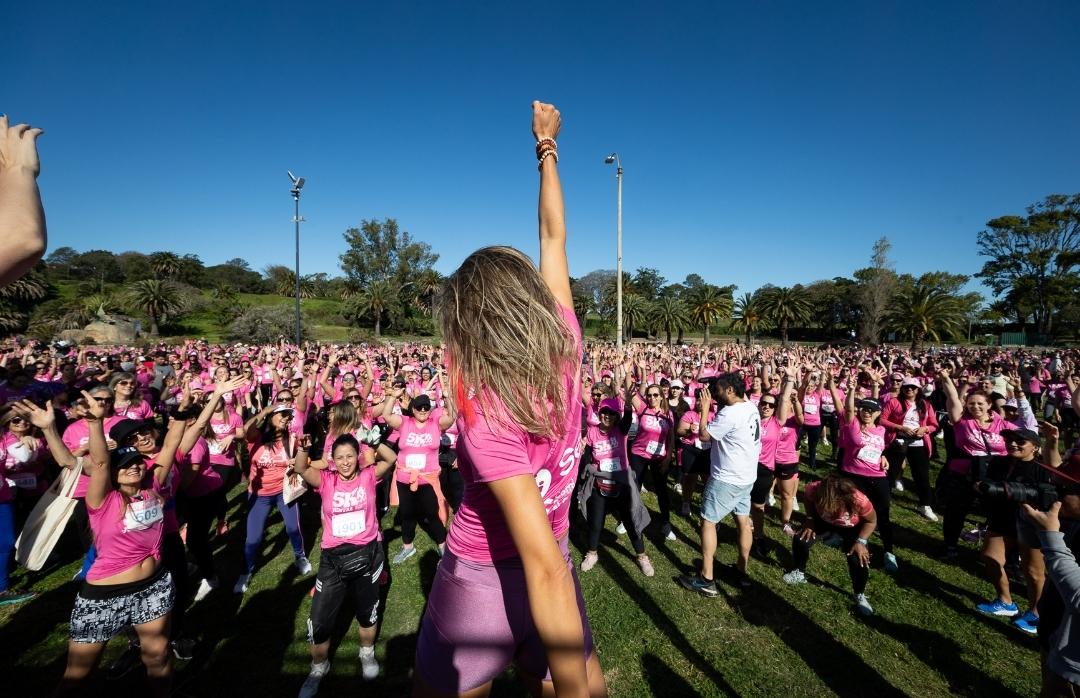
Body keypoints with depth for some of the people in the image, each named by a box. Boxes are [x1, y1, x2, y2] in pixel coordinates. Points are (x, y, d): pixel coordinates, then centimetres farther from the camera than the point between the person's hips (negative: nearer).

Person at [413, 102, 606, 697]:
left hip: (482, 580, -5)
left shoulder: (487, 405, -28)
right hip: (548, 572, 5)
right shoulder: (565, 348, -13)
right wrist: (547, 150, 12)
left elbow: (547, 566, -32)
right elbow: (554, 237, 1)